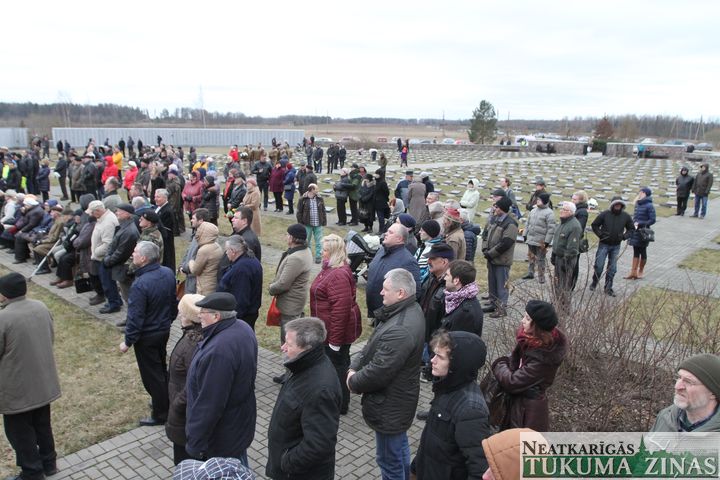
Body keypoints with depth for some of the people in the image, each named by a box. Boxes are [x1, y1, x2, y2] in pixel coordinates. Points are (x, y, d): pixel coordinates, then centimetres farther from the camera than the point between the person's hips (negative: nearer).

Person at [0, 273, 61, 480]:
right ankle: (48, 463, 37)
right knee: (42, 424, 23)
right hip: (43, 381, 7)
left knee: (19, 431, 13)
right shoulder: (41, 307, -3)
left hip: (17, 387, -6)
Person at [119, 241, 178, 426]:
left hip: (146, 337, -7)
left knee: (151, 375, 8)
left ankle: (160, 414, 22)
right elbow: (174, 301, 7)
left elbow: (135, 318, -24)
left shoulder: (140, 284, -30)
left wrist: (128, 342, -11)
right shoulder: (168, 273, -7)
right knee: (161, 368, 24)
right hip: (164, 330, 8)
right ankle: (166, 402, 41)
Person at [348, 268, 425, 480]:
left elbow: (377, 373, -29)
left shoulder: (399, 331, -34)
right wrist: (354, 366, -5)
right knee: (399, 444, 28)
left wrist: (353, 382, -11)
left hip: (390, 403, -10)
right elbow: (373, 346, 7)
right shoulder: (408, 310, -1)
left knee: (389, 459, 8)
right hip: (398, 396, 10)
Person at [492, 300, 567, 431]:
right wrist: (504, 363, -10)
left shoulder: (543, 357, -30)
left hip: (529, 410, -8)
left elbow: (512, 382, -25)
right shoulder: (530, 339, -6)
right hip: (517, 402, 8)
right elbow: (515, 363, 10)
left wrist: (499, 364, -9)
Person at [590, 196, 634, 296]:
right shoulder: (605, 214, -9)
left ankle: (608, 288, 18)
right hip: (604, 244, -2)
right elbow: (594, 225, 1)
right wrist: (600, 234, -13)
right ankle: (594, 283, 21)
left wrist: (624, 236, -7)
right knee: (599, 266, -1)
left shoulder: (626, 216, -1)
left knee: (612, 268, 7)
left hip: (616, 246, 3)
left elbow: (631, 229, 11)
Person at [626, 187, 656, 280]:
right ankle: (633, 272, 11)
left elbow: (652, 220, -15)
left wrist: (640, 224, -21)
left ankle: (641, 271, 23)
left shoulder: (649, 206, -13)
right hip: (635, 231, 6)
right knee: (635, 252, 8)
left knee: (642, 252, 9)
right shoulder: (637, 204, 8)